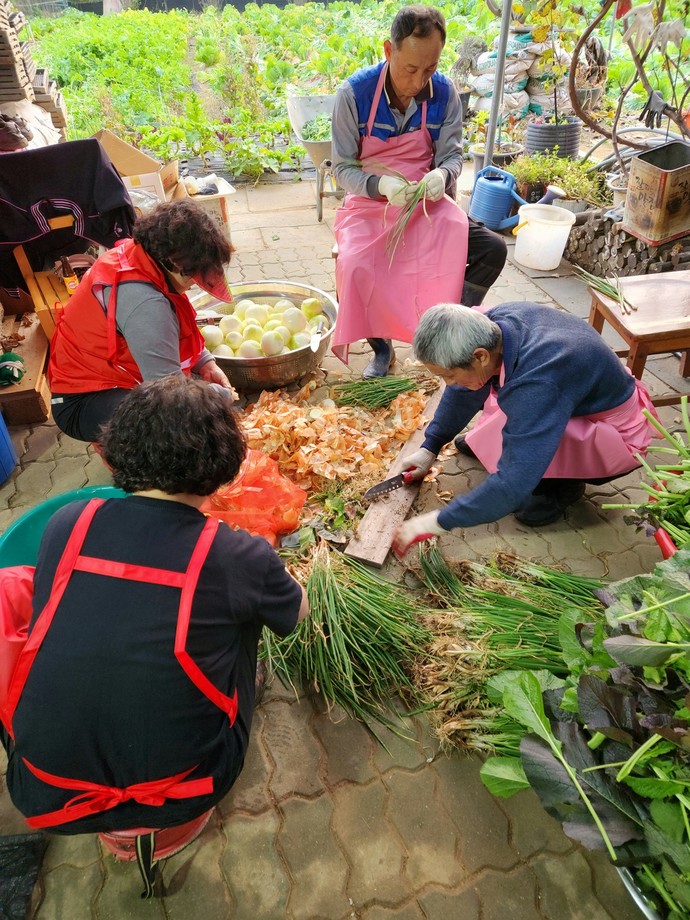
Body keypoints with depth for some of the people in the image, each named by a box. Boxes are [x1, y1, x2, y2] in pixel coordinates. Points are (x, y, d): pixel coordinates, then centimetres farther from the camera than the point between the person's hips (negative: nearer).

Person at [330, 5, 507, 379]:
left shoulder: (443, 92, -4)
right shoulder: (354, 93, -12)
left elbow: (452, 154, 3)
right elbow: (342, 168, -7)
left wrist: (442, 174, -22)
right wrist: (380, 184, -28)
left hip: (428, 204, 3)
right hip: (370, 205, -2)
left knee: (492, 249, -19)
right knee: (354, 269, -33)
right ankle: (381, 347, -5)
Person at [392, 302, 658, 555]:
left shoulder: (537, 386, -41)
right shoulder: (493, 323, -19)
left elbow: (512, 485, -41)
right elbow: (463, 390, 0)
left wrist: (436, 522, -33)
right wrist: (429, 447, 2)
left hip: (620, 436, -7)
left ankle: (564, 484, -3)